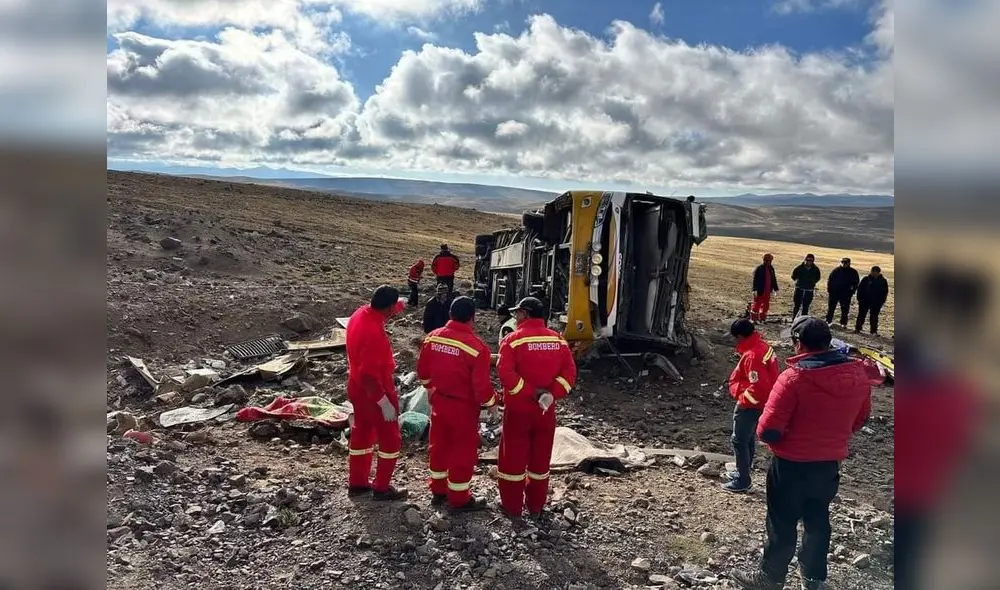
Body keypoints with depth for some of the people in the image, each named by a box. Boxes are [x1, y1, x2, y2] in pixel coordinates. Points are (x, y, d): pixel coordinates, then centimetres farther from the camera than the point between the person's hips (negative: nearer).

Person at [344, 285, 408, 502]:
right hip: (373, 393, -9)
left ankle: (357, 483, 36)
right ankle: (382, 488, 21)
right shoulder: (373, 333, -34)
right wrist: (385, 402, -24)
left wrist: (398, 306, 24)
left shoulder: (361, 313, -7)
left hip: (357, 388, 9)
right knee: (390, 439, 9)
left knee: (361, 434, 22)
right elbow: (370, 375, -31)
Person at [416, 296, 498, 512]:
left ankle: (438, 491, 37)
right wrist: (491, 402, -3)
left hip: (439, 401, 6)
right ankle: (459, 499, 24)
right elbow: (481, 385, -22)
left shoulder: (432, 337, -6)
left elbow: (422, 370, 6)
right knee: (463, 451, 10)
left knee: (439, 445, 21)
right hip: (463, 406, -6)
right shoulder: (476, 346, -25)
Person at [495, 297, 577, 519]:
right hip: (546, 410, 4)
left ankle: (512, 506, 19)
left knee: (513, 456, 10)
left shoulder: (513, 339, -11)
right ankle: (536, 506, 26)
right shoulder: (558, 340, 3)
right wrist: (551, 394, -14)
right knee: (540, 457, 16)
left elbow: (505, 372, -23)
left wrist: (530, 392, -19)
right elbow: (569, 371, -5)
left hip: (518, 409, -4)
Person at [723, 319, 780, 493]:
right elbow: (764, 379, 14)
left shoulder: (752, 356, -28)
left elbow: (758, 387, -31)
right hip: (760, 403, 10)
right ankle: (743, 472, 35)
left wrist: (743, 399, -16)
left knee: (739, 441, 1)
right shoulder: (763, 346, 3)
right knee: (749, 439, 21)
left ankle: (743, 481, 10)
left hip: (750, 406, -10)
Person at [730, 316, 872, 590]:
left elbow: (768, 431, -24)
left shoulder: (794, 378, -26)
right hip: (830, 463, 6)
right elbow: (861, 418, 9)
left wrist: (769, 433, -2)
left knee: (782, 524, 12)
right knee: (817, 520, 24)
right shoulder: (857, 373, -7)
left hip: (792, 465, -6)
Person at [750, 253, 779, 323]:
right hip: (760, 291, -6)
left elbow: (774, 279, 16)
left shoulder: (771, 268, 8)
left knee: (766, 305, 11)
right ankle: (753, 319, 8)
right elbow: (755, 280, -15)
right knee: (757, 304, 0)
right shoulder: (759, 268, -11)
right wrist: (755, 290, -21)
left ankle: (762, 318, 22)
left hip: (768, 291, 6)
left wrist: (775, 288, 16)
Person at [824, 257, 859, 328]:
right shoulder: (836, 270, 0)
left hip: (846, 294, 0)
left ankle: (843, 323, 12)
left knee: (845, 309, 4)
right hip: (834, 292, 0)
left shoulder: (853, 272, 2)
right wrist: (829, 289, -3)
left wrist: (852, 291, -2)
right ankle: (828, 321, 17)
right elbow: (829, 279, 4)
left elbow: (856, 282, 7)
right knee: (831, 307, 6)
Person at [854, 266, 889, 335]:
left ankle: (874, 331, 12)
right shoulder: (866, 279, -3)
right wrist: (860, 299, -4)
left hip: (876, 303, 0)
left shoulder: (883, 281, 1)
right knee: (861, 315, 6)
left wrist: (882, 301, 1)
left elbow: (885, 292, 7)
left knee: (874, 317, 6)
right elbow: (860, 288, 1)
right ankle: (857, 328, 14)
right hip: (864, 301, 0)